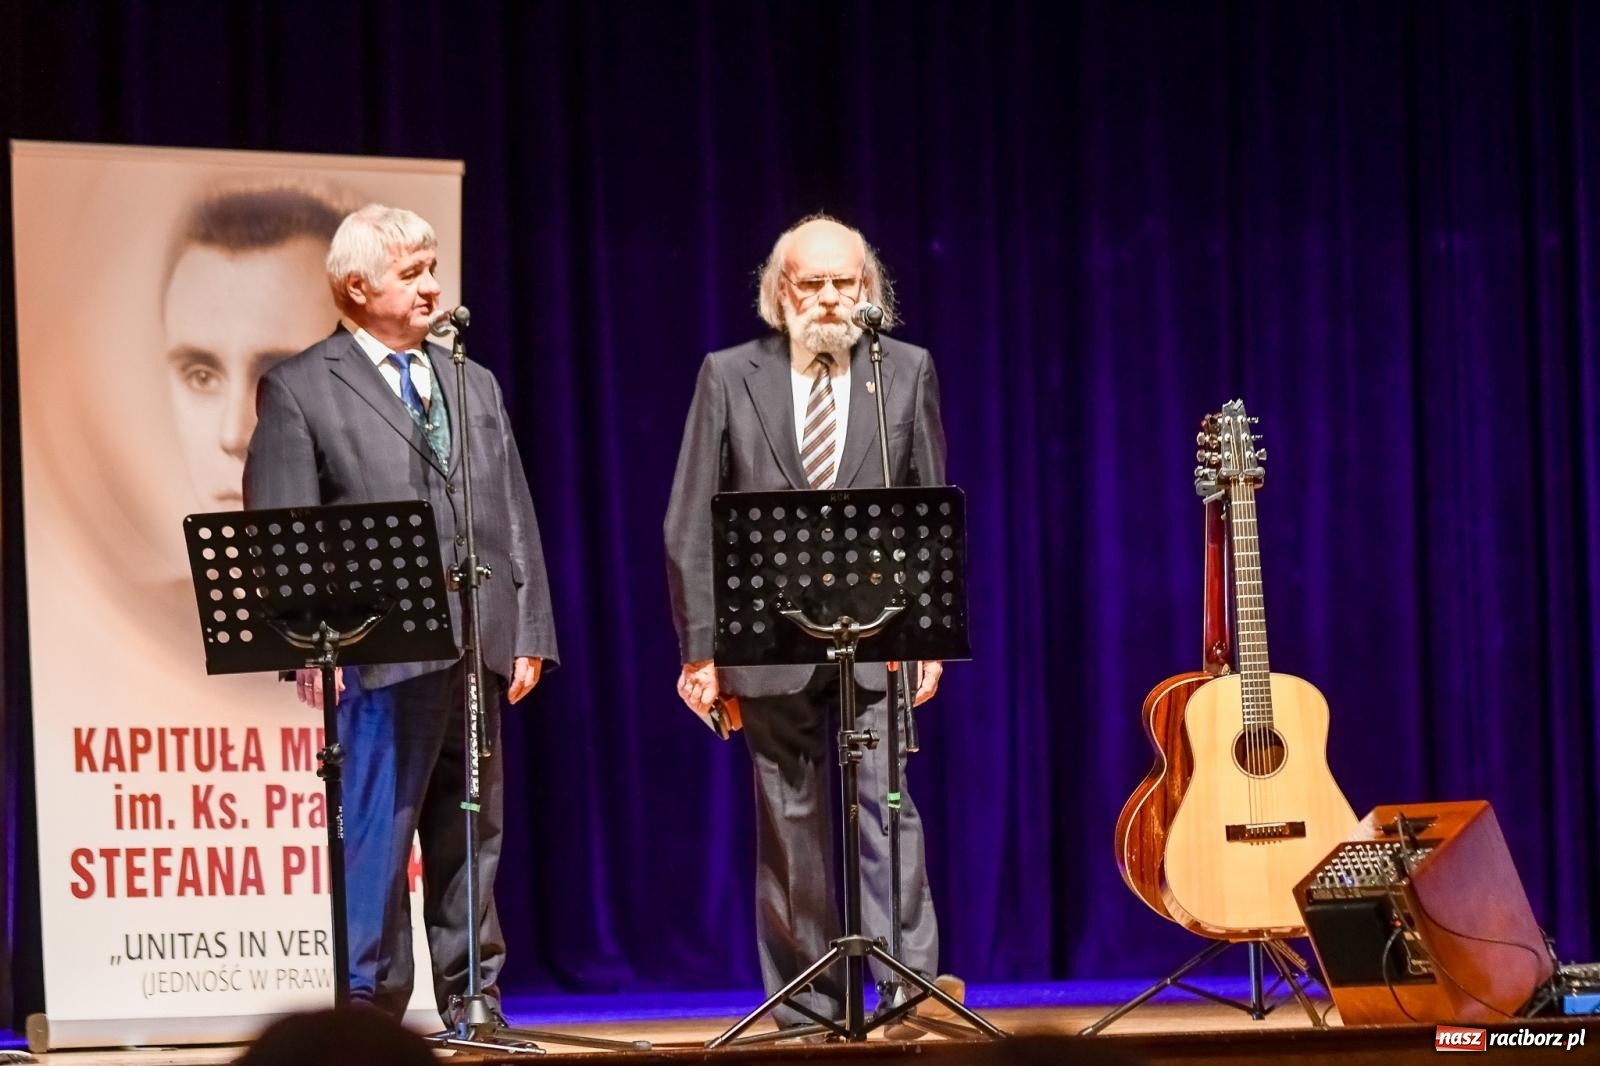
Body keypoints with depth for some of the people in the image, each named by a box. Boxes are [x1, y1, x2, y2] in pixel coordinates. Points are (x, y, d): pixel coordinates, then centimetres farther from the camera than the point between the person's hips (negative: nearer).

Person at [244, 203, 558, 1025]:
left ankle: (473, 1006, 14)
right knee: (377, 834, -5)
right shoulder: (298, 390, 1)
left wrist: (529, 632, 8)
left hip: (479, 646, 6)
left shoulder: (474, 386, 18)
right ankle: (372, 1006, 0)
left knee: (472, 836, 9)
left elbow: (515, 519, 16)